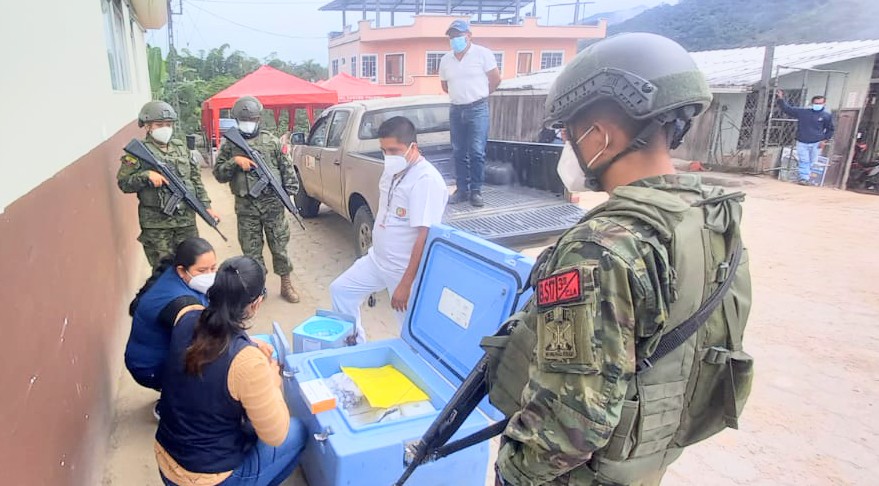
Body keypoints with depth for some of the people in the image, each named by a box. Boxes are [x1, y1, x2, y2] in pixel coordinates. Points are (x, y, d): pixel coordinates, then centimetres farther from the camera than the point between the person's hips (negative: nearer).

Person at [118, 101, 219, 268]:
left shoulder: (181, 148, 11)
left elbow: (196, 179, 14)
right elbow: (123, 183, -6)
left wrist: (206, 206, 8)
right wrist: (146, 175, -21)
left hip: (186, 219, 4)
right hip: (156, 223, -4)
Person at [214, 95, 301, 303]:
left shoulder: (271, 141, 5)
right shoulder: (229, 145, 6)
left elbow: (287, 168, 7)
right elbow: (219, 174, 3)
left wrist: (289, 191, -3)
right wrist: (235, 161, -13)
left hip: (273, 203, -1)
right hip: (246, 207, 1)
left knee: (279, 246, 7)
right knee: (251, 250, 7)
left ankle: (286, 284, 21)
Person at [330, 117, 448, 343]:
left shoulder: (426, 180, -24)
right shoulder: (392, 170, 3)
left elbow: (425, 237, -27)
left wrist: (406, 284, -26)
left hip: (405, 269, -9)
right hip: (377, 259, 9)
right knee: (341, 290, 18)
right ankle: (355, 346, 35)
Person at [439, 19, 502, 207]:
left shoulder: (483, 54, -3)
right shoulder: (446, 59, 9)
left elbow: (495, 79, 1)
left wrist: (479, 94, 11)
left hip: (477, 109, -4)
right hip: (456, 110, 5)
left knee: (477, 152, -6)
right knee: (459, 153, 6)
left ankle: (476, 190, 1)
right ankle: (462, 190, 14)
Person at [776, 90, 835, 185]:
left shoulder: (827, 115, 4)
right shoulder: (802, 112, 5)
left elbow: (830, 130, 10)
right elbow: (788, 109, 7)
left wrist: (825, 140, -1)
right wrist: (781, 99, -3)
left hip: (816, 143, -1)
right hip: (802, 142, 1)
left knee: (813, 162, 2)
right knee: (803, 161, -2)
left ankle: (812, 179, 10)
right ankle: (804, 178, 0)